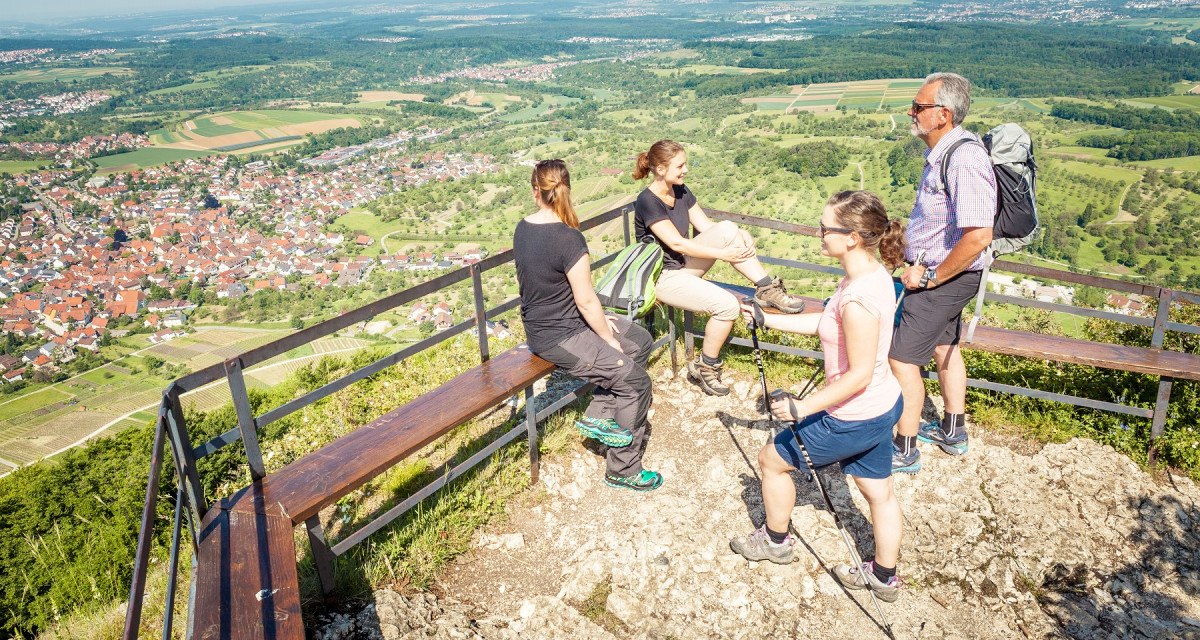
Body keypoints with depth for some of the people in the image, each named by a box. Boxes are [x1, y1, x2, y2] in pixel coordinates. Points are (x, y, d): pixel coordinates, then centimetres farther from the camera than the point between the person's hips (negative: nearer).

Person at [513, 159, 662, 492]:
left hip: (545, 322, 9)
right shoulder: (568, 238, -25)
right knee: (635, 380, -4)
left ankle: (600, 415, 16)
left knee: (641, 341, 13)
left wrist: (598, 317, 11)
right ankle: (623, 470, 10)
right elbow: (586, 301, -20)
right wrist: (611, 342, -5)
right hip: (558, 337, -9)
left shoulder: (523, 229, 1)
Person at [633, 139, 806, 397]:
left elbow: (707, 227, 5)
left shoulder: (681, 191, 5)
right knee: (727, 304, -25)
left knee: (727, 229, -17)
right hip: (662, 277, -7)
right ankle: (704, 366, -4)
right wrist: (724, 254, -23)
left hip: (684, 264, 7)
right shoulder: (647, 201, -19)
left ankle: (767, 289, -11)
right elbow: (676, 243, -23)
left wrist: (739, 235, -13)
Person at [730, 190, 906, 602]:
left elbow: (859, 375, -27)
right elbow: (824, 323, 9)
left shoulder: (857, 298, -32)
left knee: (771, 459, 12)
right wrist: (768, 320, 10)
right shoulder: (876, 273, -2)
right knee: (879, 492, 22)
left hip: (854, 419, -9)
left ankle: (775, 541, 34)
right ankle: (884, 577, 40)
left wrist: (802, 407, -22)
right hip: (883, 407, 9)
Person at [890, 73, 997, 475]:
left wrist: (931, 276, -24)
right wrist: (908, 241, 13)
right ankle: (953, 433, 40)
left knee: (903, 360, -3)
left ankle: (904, 451, 11)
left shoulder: (964, 158, -27)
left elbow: (978, 236, -33)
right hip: (939, 273, 11)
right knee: (944, 347, 22)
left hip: (945, 278, -11)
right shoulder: (943, 151, 4)